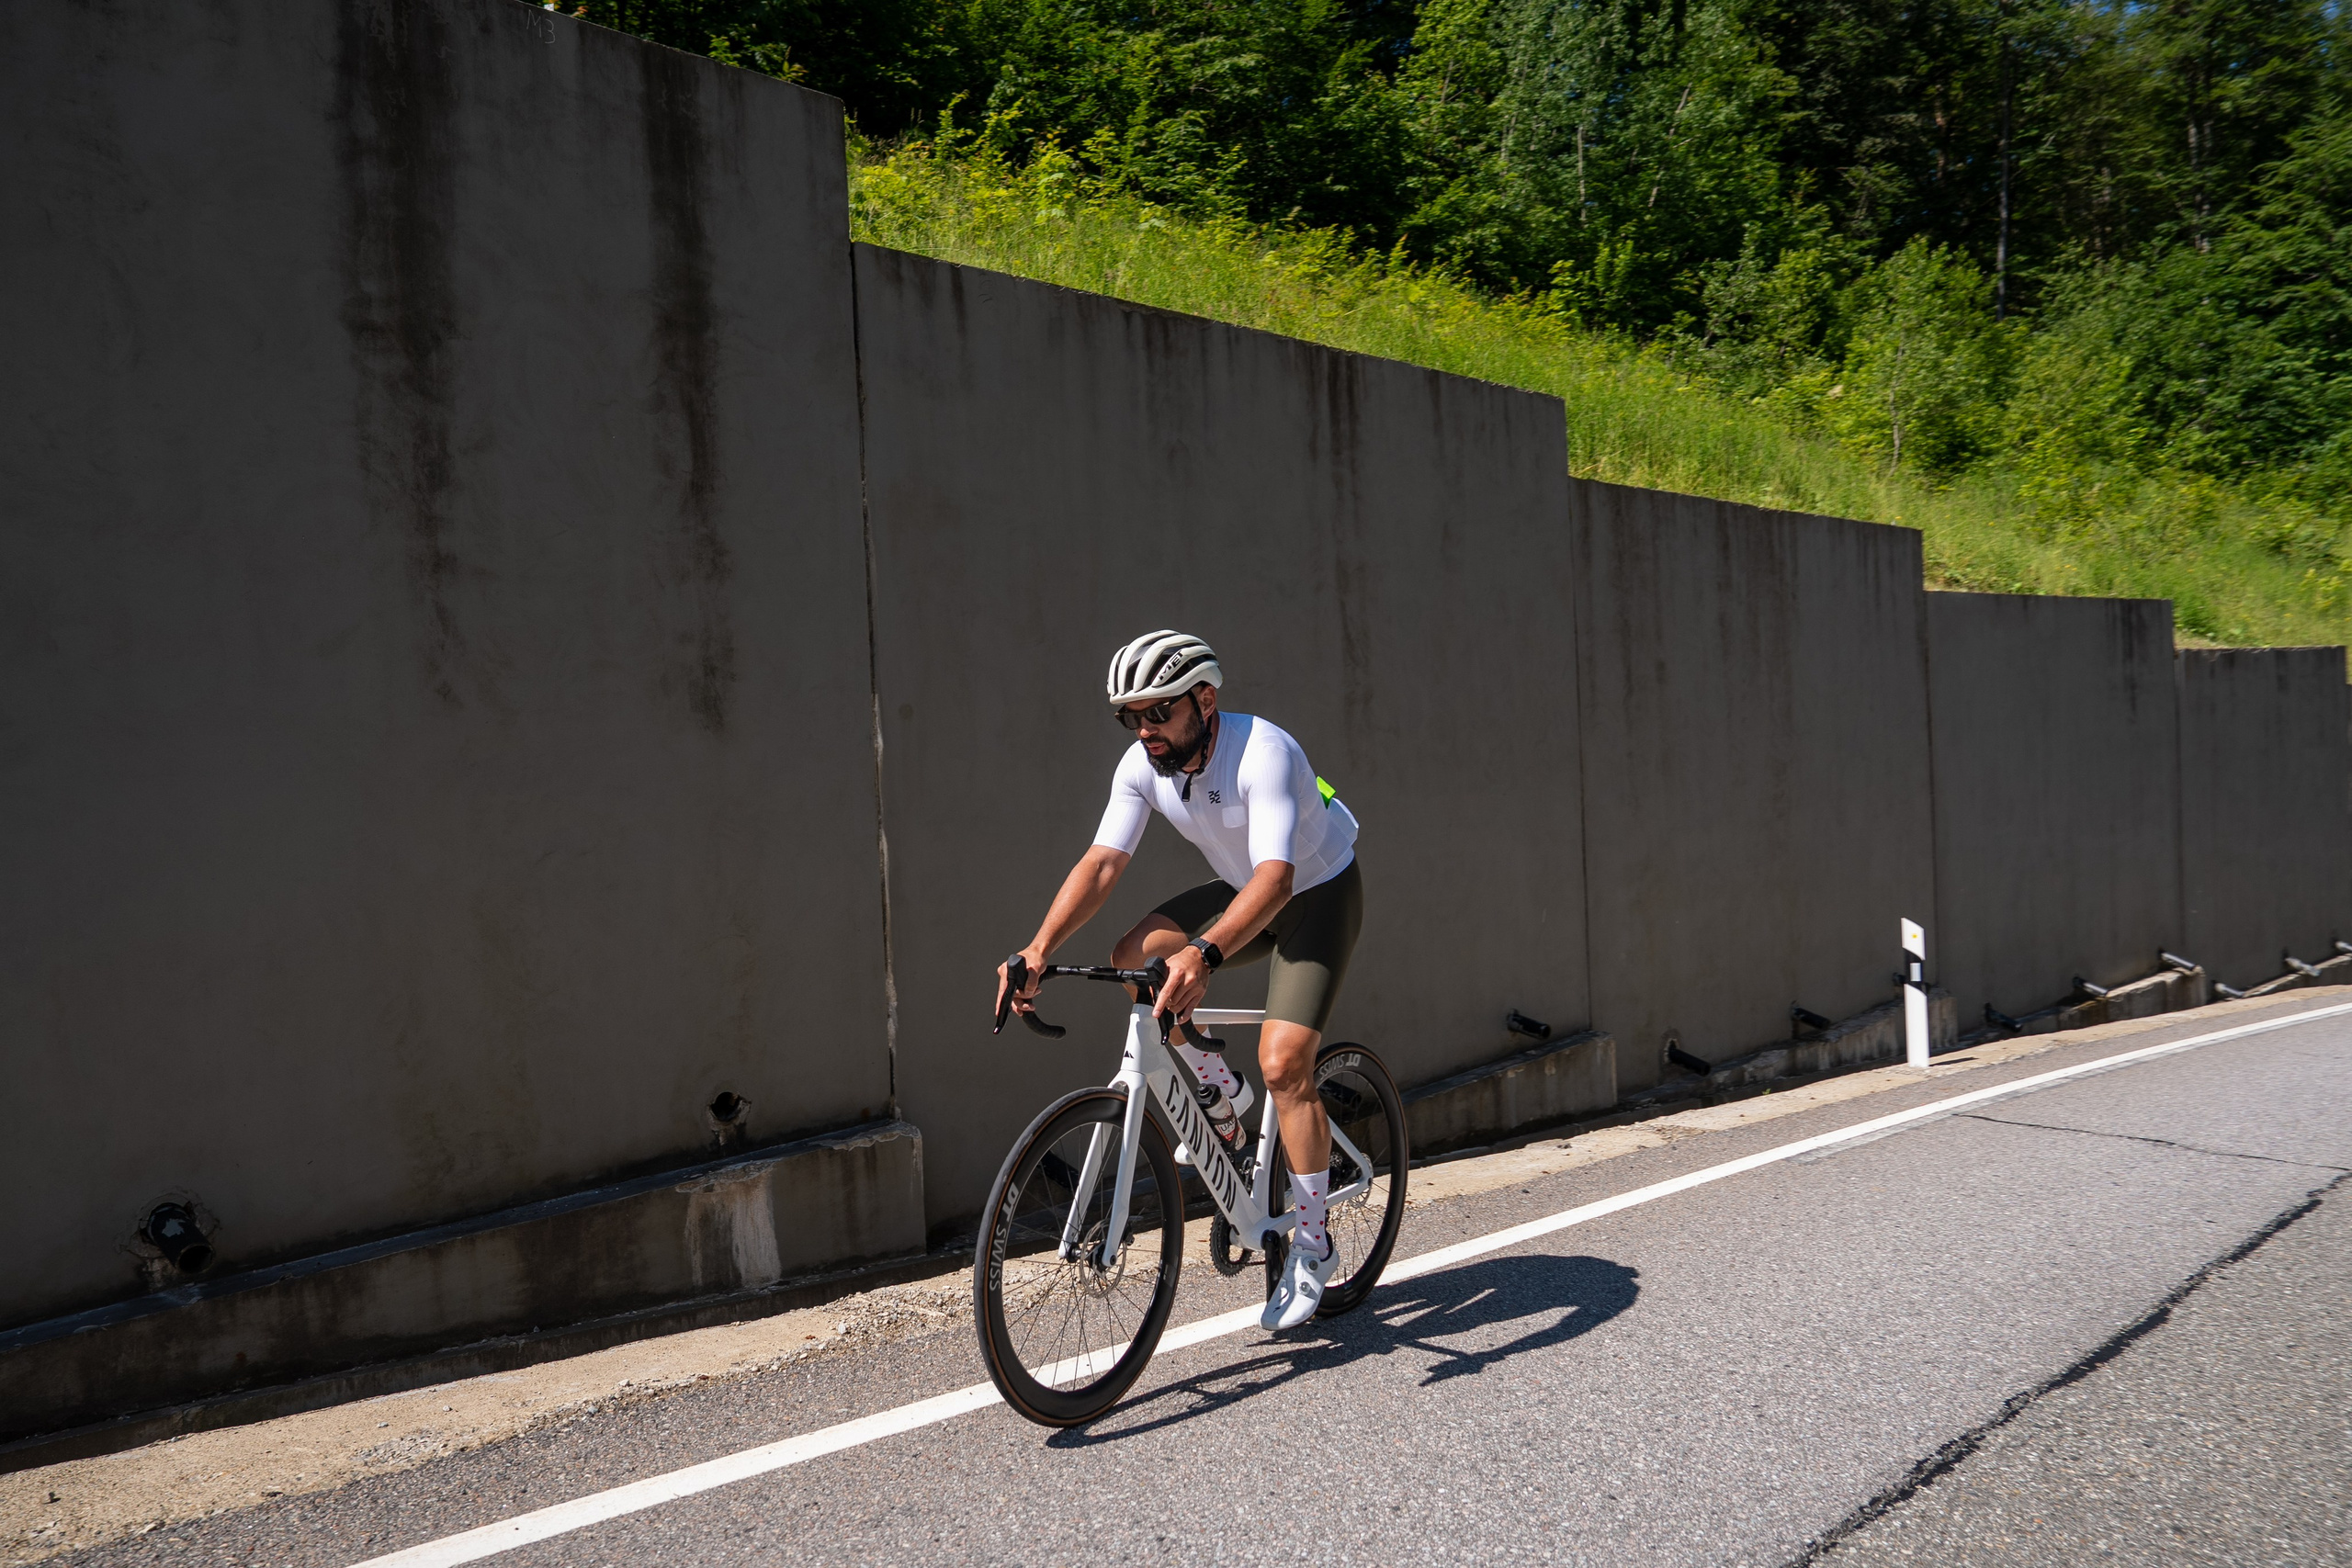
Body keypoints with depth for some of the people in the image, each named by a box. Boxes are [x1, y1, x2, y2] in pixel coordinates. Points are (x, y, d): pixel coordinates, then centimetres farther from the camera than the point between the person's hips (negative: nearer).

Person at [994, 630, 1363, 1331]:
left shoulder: (1263, 753, -34)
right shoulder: (1142, 766, -14)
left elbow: (1277, 877, -45)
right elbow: (1101, 862, -21)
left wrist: (1204, 954, -61)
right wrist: (1039, 948, -36)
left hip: (1319, 892, -6)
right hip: (1242, 891, 6)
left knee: (1283, 1061, -19)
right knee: (1136, 956, -18)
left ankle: (1313, 1242, 0)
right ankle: (1220, 1095, 7)